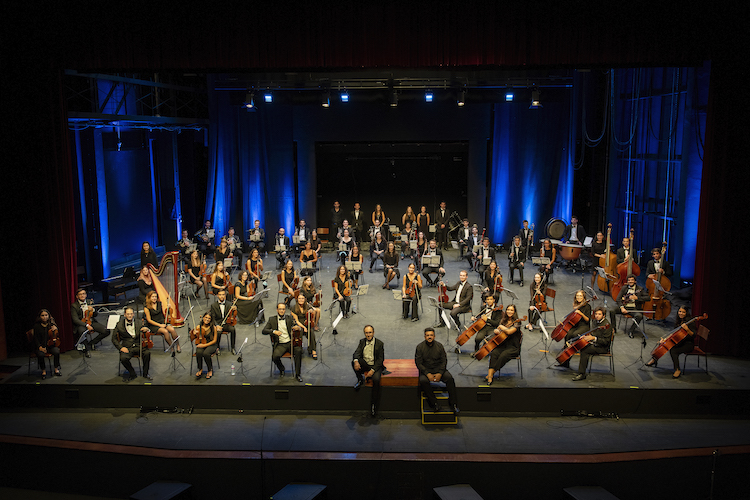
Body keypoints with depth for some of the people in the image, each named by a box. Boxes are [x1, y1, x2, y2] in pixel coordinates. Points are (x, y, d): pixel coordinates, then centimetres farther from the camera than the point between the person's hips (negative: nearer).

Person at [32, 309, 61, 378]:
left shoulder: (51, 324, 8)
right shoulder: (37, 326, 0)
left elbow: (57, 334, 10)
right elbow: (36, 338, -2)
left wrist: (55, 328, -11)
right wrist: (40, 347, -17)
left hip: (51, 345, 2)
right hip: (41, 346, -2)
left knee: (56, 352, -29)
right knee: (40, 354, -33)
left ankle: (56, 369, -11)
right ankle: (44, 371, -12)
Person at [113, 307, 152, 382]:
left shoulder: (139, 323, 11)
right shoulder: (119, 325, 6)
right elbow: (114, 339, 7)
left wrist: (146, 329, -17)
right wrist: (120, 347, -9)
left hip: (138, 346, 1)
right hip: (127, 347, -1)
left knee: (147, 352, -30)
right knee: (123, 358, -32)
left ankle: (145, 373, -8)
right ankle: (132, 374, -4)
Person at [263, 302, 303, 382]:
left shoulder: (289, 318, 13)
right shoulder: (272, 319, 8)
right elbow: (264, 331, 0)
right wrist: (274, 331, -19)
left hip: (290, 343, 1)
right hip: (280, 345, -1)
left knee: (298, 351, -30)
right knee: (275, 356, -30)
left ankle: (298, 374, -16)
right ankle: (282, 370, 5)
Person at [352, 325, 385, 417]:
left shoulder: (379, 343, -4)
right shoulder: (362, 341, 6)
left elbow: (380, 359, -7)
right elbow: (356, 353, -5)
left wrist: (373, 370, -20)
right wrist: (356, 361, -30)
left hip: (375, 366, -3)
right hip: (364, 365, 3)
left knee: (376, 379, -32)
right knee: (354, 361, -27)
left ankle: (373, 405, -21)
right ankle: (360, 379, -4)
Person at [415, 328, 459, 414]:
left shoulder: (439, 346, -1)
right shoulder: (420, 347, -5)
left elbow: (444, 361, 1)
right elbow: (418, 363, -7)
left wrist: (440, 373, -15)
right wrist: (428, 374, -19)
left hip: (439, 369, 1)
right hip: (425, 370, -1)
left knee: (449, 378, -26)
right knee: (423, 381, -34)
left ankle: (453, 403, -17)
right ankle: (434, 403, -24)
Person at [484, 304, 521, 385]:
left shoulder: (516, 322, -5)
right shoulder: (503, 320, 13)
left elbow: (509, 331, -21)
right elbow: (496, 331, 19)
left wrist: (501, 327, -5)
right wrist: (496, 331, -5)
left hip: (513, 347, -4)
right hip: (502, 345, 4)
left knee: (503, 355, -33)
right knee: (494, 353, -27)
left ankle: (491, 374, -21)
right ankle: (490, 376, -32)